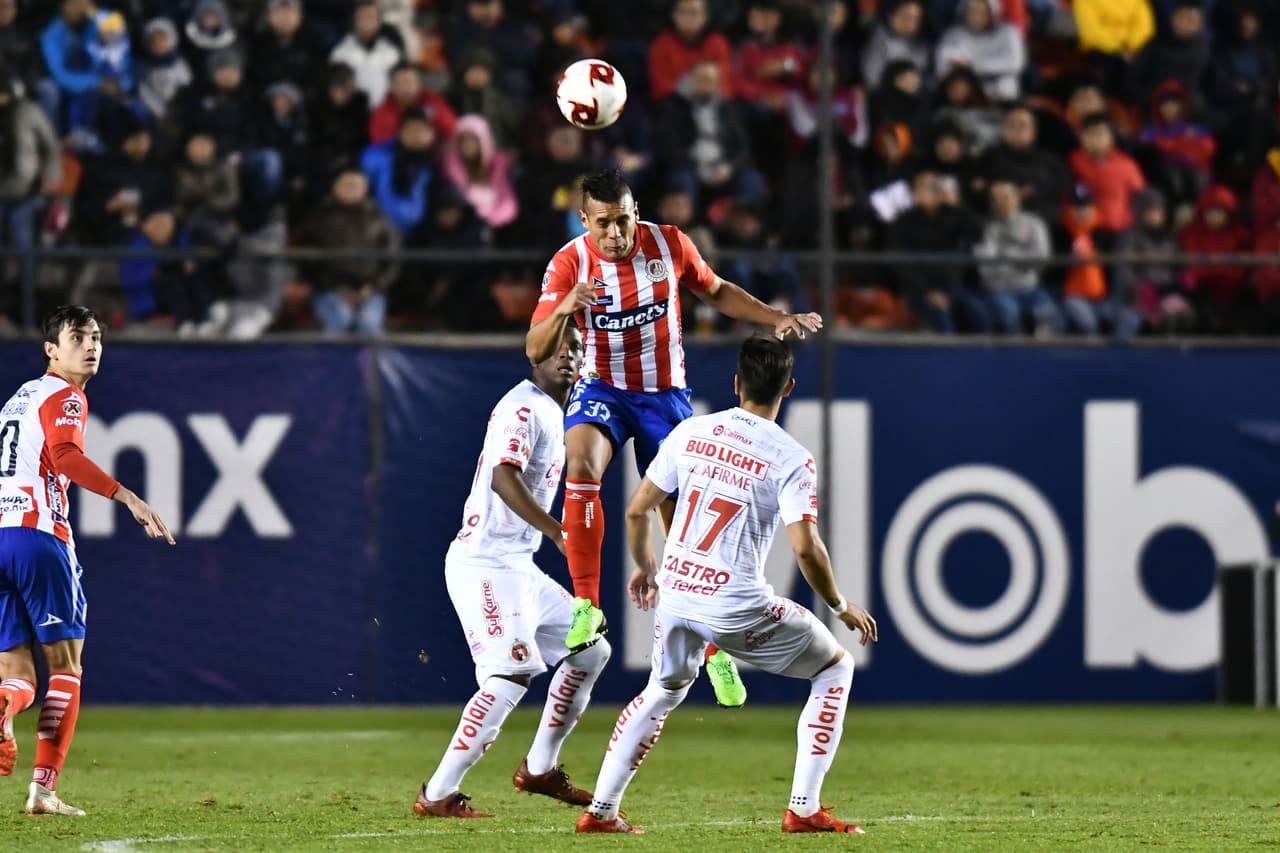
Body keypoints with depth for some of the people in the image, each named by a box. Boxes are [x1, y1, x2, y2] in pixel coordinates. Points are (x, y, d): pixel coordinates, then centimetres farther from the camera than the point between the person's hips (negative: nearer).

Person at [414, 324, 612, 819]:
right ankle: (437, 795, -19)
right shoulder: (522, 407, -14)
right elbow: (504, 479, -28)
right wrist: (560, 535, -33)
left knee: (590, 651, 14)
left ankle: (539, 769, 21)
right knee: (512, 674, -20)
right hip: (484, 566, -10)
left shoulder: (552, 413, 17)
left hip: (518, 569, 10)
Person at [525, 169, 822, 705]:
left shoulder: (668, 244, -9)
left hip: (665, 395, 1)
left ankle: (716, 652, 17)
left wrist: (777, 319, 2)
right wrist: (564, 310, -39)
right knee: (581, 467, -34)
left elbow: (717, 292, 11)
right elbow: (536, 351, -19)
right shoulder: (569, 264, -14)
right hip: (602, 389, -1)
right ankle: (586, 606, -29)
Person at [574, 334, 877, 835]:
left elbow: (637, 511, 10)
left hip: (676, 596, 5)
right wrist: (841, 607, -2)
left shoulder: (689, 433, 4)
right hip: (737, 607, -5)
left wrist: (645, 568, 29)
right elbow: (806, 548, -18)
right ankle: (804, 809, 6)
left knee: (662, 693, 31)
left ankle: (600, 811, 24)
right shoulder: (790, 459, -10)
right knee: (835, 668, 15)